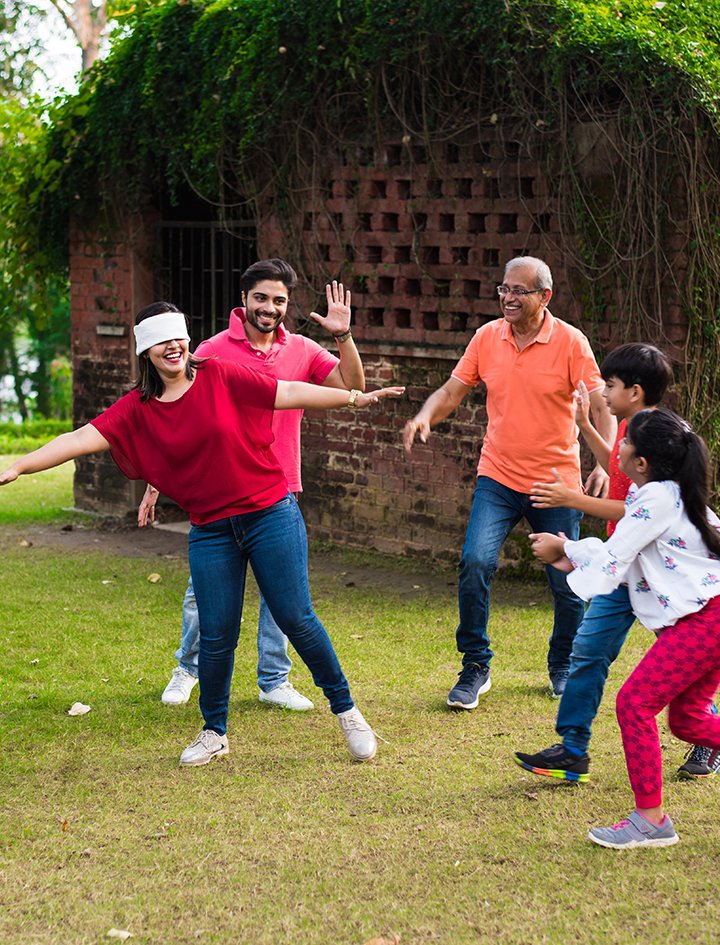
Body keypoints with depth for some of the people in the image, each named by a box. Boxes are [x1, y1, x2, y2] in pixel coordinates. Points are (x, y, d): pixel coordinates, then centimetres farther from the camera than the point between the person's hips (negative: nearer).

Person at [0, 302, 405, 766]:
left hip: (271, 514, -2)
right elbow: (82, 439, -7)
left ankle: (347, 711, 14)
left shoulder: (221, 377, -4)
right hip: (210, 532, 2)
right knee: (216, 637, 2)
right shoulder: (136, 409, 1)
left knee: (296, 617, -3)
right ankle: (214, 733, 22)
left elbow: (290, 393, -1)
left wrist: (357, 397, -1)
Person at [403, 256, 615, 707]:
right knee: (475, 562, -18)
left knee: (567, 582, 7)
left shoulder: (570, 341, -9)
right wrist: (426, 417, -15)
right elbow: (453, 390, 7)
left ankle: (563, 669, 31)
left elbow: (600, 406, -11)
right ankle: (475, 668, -4)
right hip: (498, 479, 2)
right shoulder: (487, 337, 1)